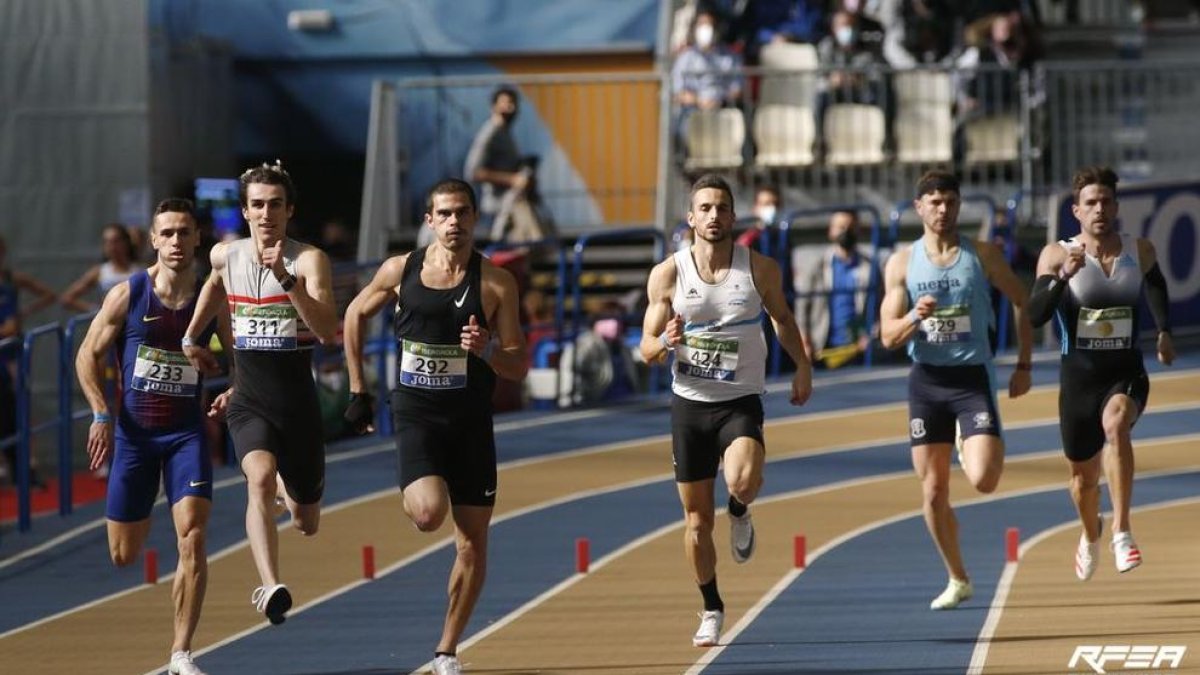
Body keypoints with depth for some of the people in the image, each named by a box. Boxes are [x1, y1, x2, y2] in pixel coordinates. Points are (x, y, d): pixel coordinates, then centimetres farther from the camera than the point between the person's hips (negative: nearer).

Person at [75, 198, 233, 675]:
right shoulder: (127, 295, -5)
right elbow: (88, 355, 3)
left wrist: (232, 395, -10)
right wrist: (101, 414, -8)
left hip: (187, 433, 0)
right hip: (133, 433, 0)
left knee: (193, 538, -16)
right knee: (122, 555, 4)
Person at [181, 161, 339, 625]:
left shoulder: (309, 260, -12)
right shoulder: (225, 256, 2)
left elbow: (328, 331, -26)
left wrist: (285, 277, -34)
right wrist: (191, 337, 29)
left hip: (299, 405, -1)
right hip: (249, 403, 1)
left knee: (307, 524, 13)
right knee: (260, 477, -31)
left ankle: (290, 491, 51)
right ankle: (271, 588, -41)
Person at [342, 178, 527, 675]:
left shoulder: (496, 283, -4)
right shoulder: (400, 271, -1)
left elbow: (519, 368, -2)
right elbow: (356, 314, 17)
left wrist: (487, 351, -24)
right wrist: (358, 391, 14)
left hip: (472, 420, 1)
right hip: (416, 414, -1)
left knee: (473, 544, 2)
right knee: (429, 514, -26)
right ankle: (414, 491, 11)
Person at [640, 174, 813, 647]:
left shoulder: (760, 269, -3)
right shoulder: (667, 274, -4)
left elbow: (781, 318, 16)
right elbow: (646, 350, -1)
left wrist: (802, 366, 8)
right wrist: (665, 342, -22)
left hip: (741, 401, -1)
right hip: (689, 403, 1)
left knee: (743, 481, -31)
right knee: (697, 521, 7)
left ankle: (740, 514, 6)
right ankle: (711, 609, 28)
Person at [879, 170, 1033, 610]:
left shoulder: (983, 255, -1)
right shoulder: (902, 263, 2)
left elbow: (1022, 302, 10)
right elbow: (889, 337, -1)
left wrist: (1024, 366, 6)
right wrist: (915, 317, -22)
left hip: (973, 377, -2)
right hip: (926, 380, 2)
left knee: (982, 480, -18)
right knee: (933, 492, 3)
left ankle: (983, 452, 21)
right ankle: (958, 580, 20)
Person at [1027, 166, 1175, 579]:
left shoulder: (1140, 251, 1)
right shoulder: (1057, 255, -8)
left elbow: (1156, 284, 25)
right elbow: (1036, 316, -19)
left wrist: (1164, 331, 14)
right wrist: (1063, 277, -34)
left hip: (1127, 373, 0)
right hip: (1079, 375, 0)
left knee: (1115, 424, -34)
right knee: (1084, 475, 13)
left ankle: (1121, 531, -34)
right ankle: (1091, 536, 47)